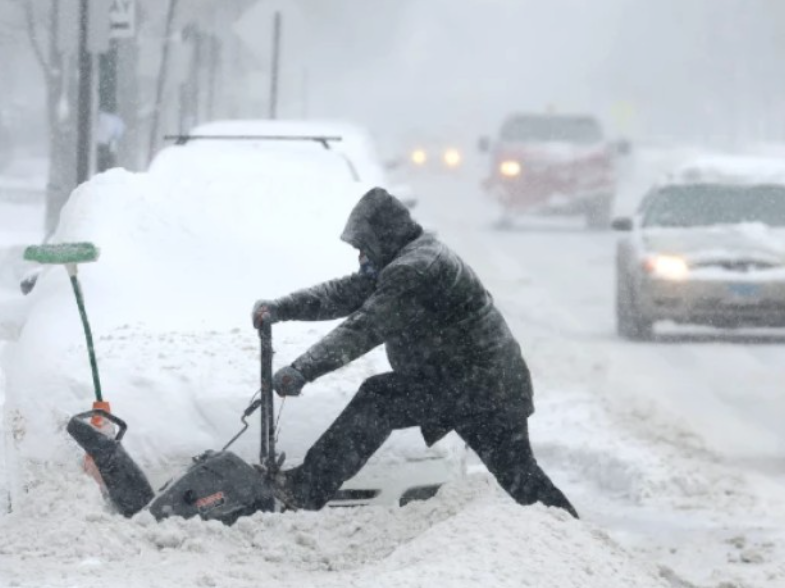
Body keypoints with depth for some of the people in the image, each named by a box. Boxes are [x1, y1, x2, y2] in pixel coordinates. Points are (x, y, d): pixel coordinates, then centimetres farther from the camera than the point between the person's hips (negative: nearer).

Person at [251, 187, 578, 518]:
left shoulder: (415, 269, -20)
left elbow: (365, 329, -26)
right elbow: (343, 294, 13)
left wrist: (302, 370, -29)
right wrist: (280, 308, 4)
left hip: (470, 387, -10)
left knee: (379, 400, -14)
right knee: (520, 475, 16)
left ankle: (307, 490, -16)